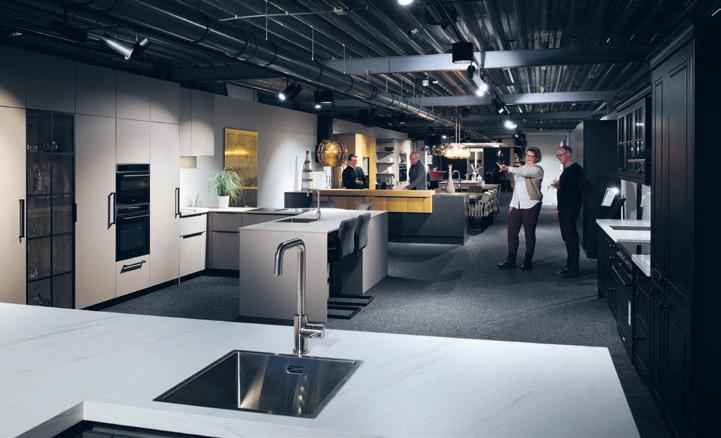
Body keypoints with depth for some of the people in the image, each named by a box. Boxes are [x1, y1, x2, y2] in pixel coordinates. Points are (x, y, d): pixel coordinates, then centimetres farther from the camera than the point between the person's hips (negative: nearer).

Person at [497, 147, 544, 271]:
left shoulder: (537, 169, -4)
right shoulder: (521, 168, 20)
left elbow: (524, 172, -25)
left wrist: (508, 169, -37)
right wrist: (512, 204, 16)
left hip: (530, 206, -7)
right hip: (517, 205, 7)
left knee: (529, 233, 0)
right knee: (512, 232, 3)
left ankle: (528, 262, 9)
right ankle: (511, 260, 10)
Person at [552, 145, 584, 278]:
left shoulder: (576, 169, -10)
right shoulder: (566, 170, 19)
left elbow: (576, 188, -20)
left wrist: (559, 186, -22)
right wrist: (558, 208, 22)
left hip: (571, 209, -10)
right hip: (564, 209, 10)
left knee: (571, 237, -8)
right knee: (567, 237, 12)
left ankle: (573, 269, -4)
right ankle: (570, 265, 19)